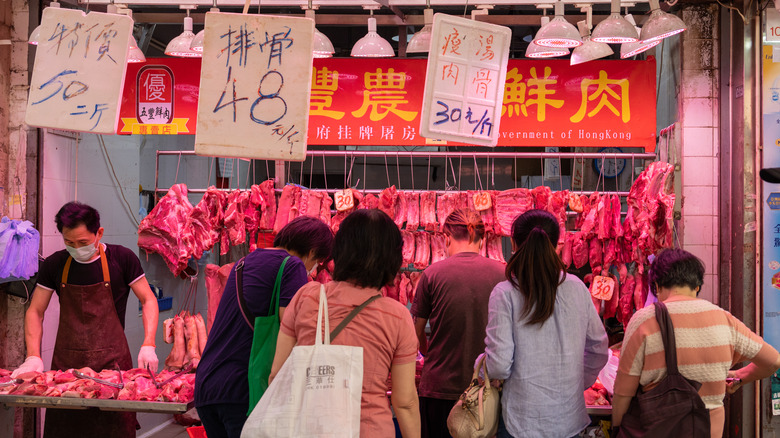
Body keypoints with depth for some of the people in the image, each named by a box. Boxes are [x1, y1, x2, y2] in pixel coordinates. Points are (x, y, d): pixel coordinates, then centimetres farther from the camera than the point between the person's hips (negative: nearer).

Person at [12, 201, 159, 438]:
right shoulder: (54, 265, 4)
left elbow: (148, 300, 1)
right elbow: (35, 311, 9)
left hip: (111, 361, -2)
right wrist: (33, 357, -3)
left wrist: (148, 346, -11)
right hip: (66, 362, 2)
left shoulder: (122, 258, -3)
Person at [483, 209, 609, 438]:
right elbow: (599, 350, 8)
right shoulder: (577, 287, -2)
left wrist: (481, 364, 5)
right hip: (571, 419, 4)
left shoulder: (505, 293, -13)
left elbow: (499, 365, -16)